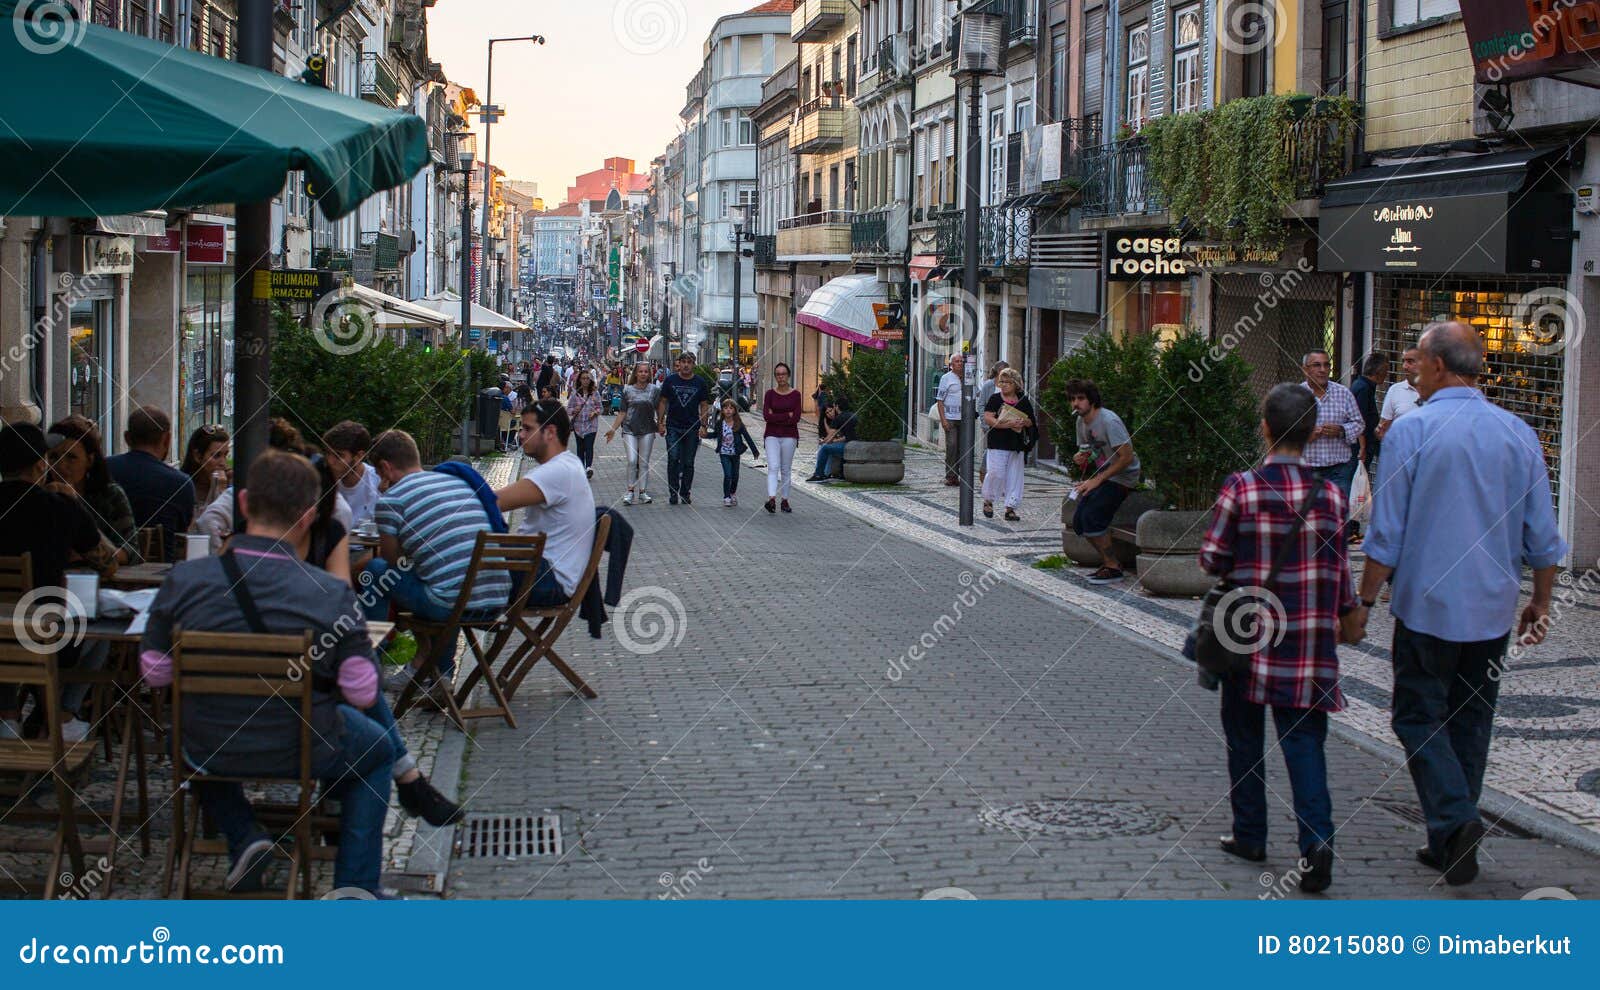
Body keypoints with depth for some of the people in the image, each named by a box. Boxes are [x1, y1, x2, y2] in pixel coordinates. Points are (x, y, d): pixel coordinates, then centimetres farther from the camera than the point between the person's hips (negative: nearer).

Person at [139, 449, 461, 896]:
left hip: (209, 752, 2)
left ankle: (243, 836, 18)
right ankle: (356, 888, 27)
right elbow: (361, 693, -13)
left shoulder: (183, 580, -14)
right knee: (379, 748, 30)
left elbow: (154, 674, -3)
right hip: (304, 752, -2)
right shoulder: (332, 595, -20)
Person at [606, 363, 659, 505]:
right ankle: (630, 491, 0)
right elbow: (622, 412, 8)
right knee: (632, 461, -10)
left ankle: (643, 491, 10)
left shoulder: (655, 389, 4)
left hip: (647, 430, 0)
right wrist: (613, 429, 6)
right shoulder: (628, 390, 5)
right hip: (630, 429, 0)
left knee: (644, 462, 3)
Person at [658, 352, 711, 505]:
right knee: (673, 459, -10)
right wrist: (661, 422, 2)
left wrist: (703, 426, 0)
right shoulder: (670, 380, 4)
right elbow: (663, 402, 9)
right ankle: (673, 493, -4)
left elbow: (704, 405, 8)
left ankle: (685, 493, 15)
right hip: (673, 427, -1)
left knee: (688, 463, 5)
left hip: (692, 428, 1)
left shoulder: (700, 383, 5)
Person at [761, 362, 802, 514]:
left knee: (786, 470, 6)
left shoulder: (795, 394, 2)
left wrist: (776, 417, -9)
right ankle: (771, 499, -28)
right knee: (773, 467, -15)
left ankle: (785, 500, 15)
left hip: (789, 436, 1)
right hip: (772, 435, -1)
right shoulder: (770, 394, 3)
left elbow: (796, 418, -7)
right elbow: (767, 416, -9)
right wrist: (787, 416, -11)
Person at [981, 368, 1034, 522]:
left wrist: (1023, 423, -12)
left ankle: (1011, 508, 8)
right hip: (998, 444, -3)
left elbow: (1030, 422, 13)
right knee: (996, 473, -9)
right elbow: (987, 418, -10)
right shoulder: (994, 399, 1)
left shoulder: (1024, 401, 10)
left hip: (1017, 445, 3)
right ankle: (988, 501, 14)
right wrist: (1006, 424, -20)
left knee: (1014, 476, 3)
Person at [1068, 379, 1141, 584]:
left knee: (1091, 517, -22)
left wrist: (1097, 480, -22)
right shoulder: (1081, 422, 7)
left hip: (1123, 477, -9)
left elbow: (1126, 457, -23)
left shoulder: (1109, 421, -20)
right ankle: (1108, 562, 10)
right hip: (1102, 476, 9)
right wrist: (1080, 458, -5)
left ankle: (1113, 568, -11)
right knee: (1079, 521, -1)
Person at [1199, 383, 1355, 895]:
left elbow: (1212, 558, -5)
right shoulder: (1330, 494, -2)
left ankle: (1249, 834, 21)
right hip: (1310, 639, 1)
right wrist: (1345, 613, 21)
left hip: (1250, 632, -1)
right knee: (1304, 738, 2)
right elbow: (1341, 567, 4)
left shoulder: (1241, 488, -10)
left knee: (1244, 734, 14)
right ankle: (1317, 840, -13)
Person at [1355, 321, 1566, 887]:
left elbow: (1385, 536, -10)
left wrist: (1366, 601, 0)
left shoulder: (1410, 431, -10)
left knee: (1419, 717, 5)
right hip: (1493, 611, 4)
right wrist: (1541, 602, 19)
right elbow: (1543, 537, 6)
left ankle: (1453, 816, -14)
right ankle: (1452, 846, 18)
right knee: (1470, 721, 13)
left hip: (1427, 606, -4)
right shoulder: (1519, 434, 3)